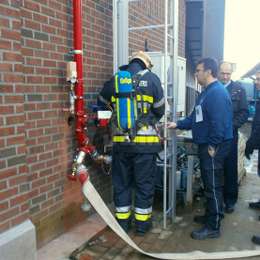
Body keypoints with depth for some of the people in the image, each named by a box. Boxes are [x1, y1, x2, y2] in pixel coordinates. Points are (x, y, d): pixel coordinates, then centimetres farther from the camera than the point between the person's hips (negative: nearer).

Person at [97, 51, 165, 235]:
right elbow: (160, 110, 1)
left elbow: (102, 103, 16)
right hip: (145, 141, -2)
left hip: (121, 142, 3)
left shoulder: (115, 80, 5)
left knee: (121, 182, 15)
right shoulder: (152, 79, -2)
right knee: (144, 183, 11)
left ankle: (123, 221, 27)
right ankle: (142, 222, 23)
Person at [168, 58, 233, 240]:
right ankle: (210, 216, 35)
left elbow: (218, 123, -25)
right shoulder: (207, 92, 16)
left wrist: (212, 146, -22)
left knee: (213, 187, -1)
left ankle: (213, 227, 11)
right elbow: (195, 118, 19)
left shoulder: (217, 92, -19)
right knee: (209, 184, 20)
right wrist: (178, 124, 12)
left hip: (214, 148, -10)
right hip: (206, 146, 10)